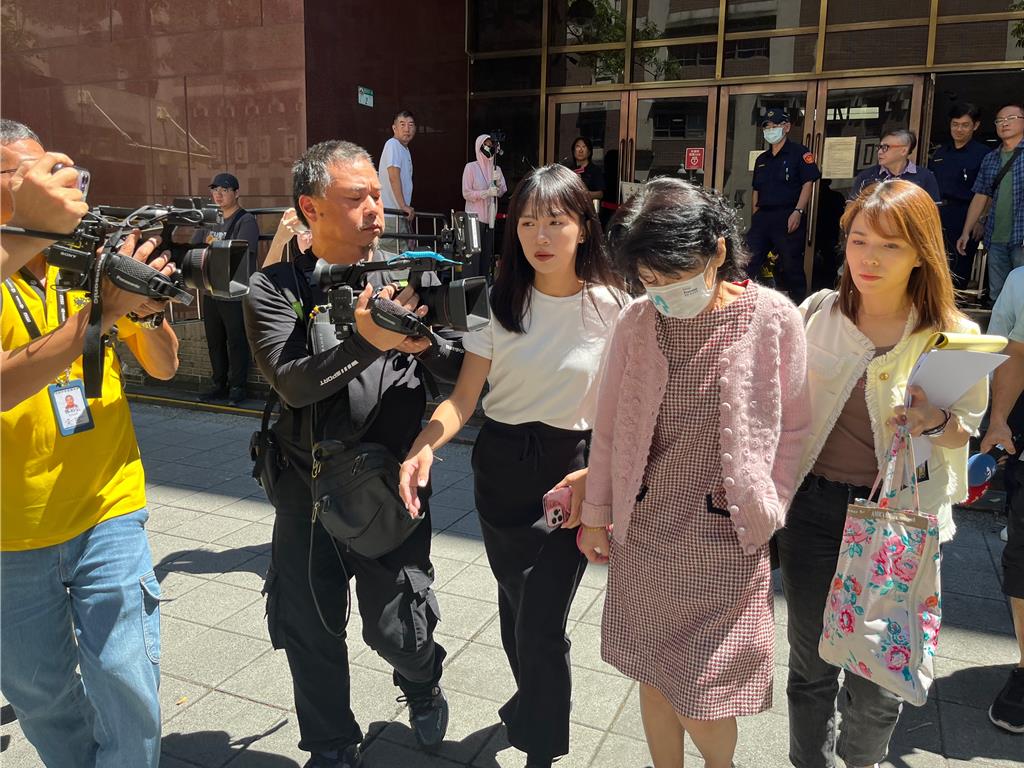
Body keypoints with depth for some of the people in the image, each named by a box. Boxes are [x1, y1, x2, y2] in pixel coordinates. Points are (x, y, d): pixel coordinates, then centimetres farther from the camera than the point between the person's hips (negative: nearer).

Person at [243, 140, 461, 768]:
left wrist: (425, 342, -22)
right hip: (308, 490, 1)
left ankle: (423, 683, 43)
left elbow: (464, 371, -2)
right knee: (311, 634, 13)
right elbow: (293, 383, -19)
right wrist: (366, 342, -32)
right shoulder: (274, 290, -4)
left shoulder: (405, 279, -1)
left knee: (397, 632, 5)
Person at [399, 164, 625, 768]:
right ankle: (534, 704, 49)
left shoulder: (611, 306, -9)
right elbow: (465, 397, -8)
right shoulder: (499, 302, -4)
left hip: (571, 470, -3)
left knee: (541, 623, -4)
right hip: (500, 466, 3)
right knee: (515, 605, 20)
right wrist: (425, 445, -25)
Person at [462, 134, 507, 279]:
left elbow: (502, 192, 10)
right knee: (473, 253, -8)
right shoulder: (471, 167, -6)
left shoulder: (496, 169, 9)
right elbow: (466, 193, -10)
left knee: (487, 252, 7)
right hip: (475, 217, -5)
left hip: (490, 217, 5)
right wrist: (487, 192, -20)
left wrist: (498, 182, -11)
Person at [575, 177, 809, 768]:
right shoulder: (638, 321, -3)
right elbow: (611, 425, 5)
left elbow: (793, 428, 1)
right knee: (654, 679, 16)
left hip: (726, 540, -2)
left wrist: (768, 511, -1)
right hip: (644, 530, 3)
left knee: (702, 703, 6)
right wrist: (596, 514, 10)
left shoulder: (773, 317, -9)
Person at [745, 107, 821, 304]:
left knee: (791, 264, 0)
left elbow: (808, 183, -7)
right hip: (762, 217, 6)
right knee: (748, 261, 1)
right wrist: (754, 218, 13)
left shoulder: (799, 153, 1)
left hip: (787, 216, -6)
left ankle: (798, 304, 10)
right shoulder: (761, 159, 20)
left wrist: (798, 211, -18)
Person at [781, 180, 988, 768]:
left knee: (878, 678, 13)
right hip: (815, 504, 2)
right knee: (810, 664, 16)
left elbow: (966, 430, 2)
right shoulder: (818, 313, -3)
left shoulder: (952, 335, -8)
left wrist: (935, 422, -19)